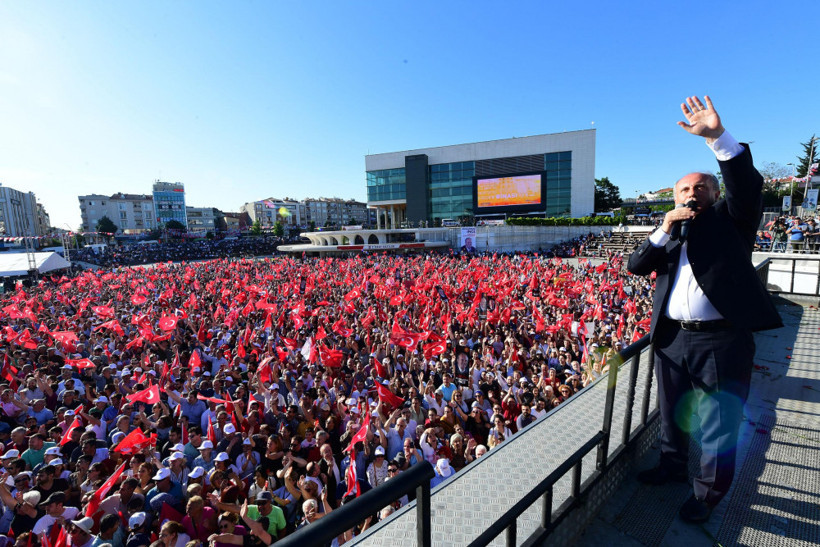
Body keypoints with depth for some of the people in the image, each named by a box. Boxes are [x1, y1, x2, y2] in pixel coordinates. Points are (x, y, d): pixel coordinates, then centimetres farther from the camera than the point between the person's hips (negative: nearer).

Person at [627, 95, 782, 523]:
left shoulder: (730, 220, 4)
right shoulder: (668, 235, 13)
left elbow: (747, 186, -15)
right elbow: (635, 266, 0)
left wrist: (717, 136, -24)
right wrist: (664, 230, -11)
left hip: (722, 342, -3)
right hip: (672, 339, 4)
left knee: (719, 426, 7)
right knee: (672, 414, 19)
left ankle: (707, 494, 27)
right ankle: (672, 466, 40)